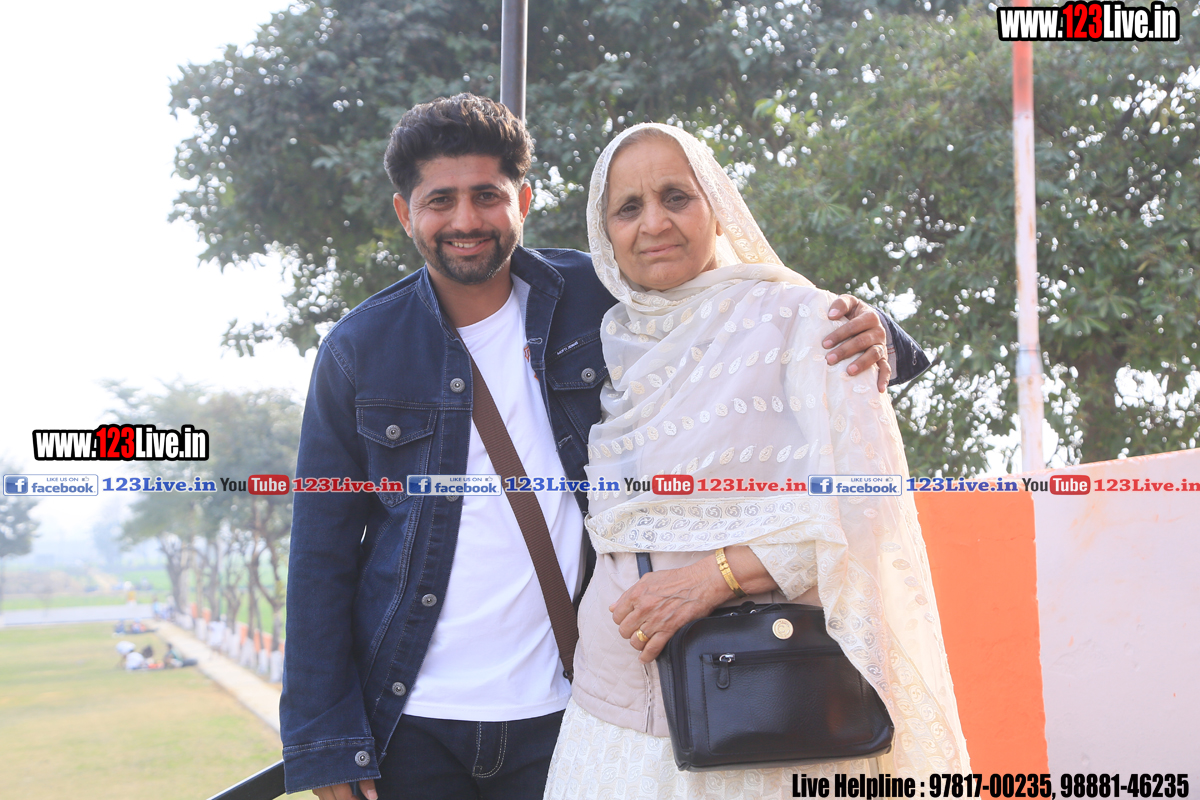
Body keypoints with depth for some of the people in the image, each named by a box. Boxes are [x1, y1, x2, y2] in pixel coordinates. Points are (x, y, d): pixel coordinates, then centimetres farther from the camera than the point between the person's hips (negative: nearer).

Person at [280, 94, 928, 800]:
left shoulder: (594, 301, -2)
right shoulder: (360, 350, -1)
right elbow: (323, 553, 2)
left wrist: (862, 332, -17)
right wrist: (325, 742, -3)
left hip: (557, 717, 0)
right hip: (408, 723, 0)